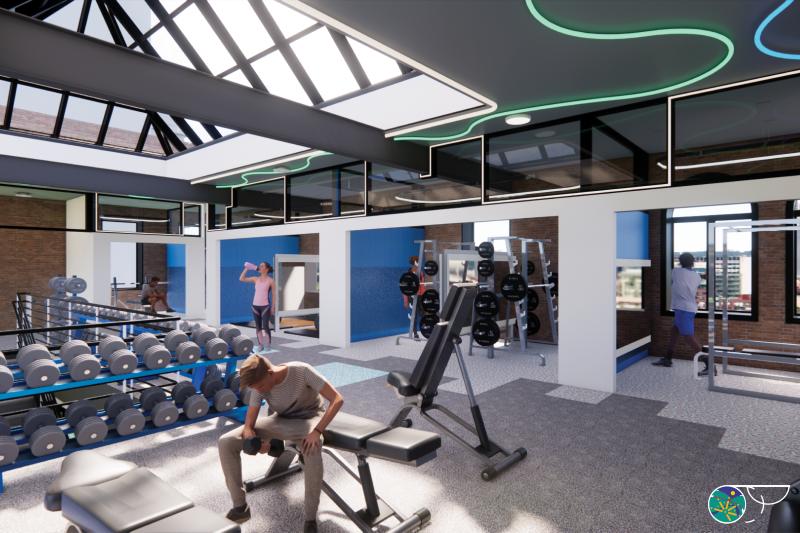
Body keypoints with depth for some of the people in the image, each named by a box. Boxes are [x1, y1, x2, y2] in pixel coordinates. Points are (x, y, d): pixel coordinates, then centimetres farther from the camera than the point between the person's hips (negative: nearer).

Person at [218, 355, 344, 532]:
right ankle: (240, 506, 2)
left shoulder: (302, 371, -30)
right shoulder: (259, 385, -16)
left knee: (313, 450, -41)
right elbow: (249, 424, -10)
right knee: (226, 442, -11)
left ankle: (311, 519, -20)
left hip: (308, 417, -5)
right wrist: (252, 439, -33)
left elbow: (337, 399, -29)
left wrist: (317, 431, -38)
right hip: (279, 419, 5)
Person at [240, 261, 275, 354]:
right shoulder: (255, 279, 7)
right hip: (255, 306, 4)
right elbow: (241, 279, 6)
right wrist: (246, 268, 0)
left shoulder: (270, 280, -4)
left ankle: (268, 344, 11)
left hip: (265, 306, -4)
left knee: (265, 326, -5)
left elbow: (274, 294, -1)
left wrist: (272, 307, -3)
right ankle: (260, 345, 17)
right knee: (258, 327, 8)